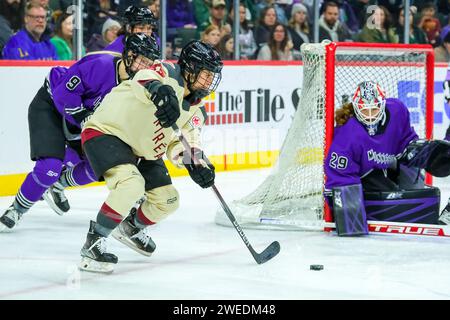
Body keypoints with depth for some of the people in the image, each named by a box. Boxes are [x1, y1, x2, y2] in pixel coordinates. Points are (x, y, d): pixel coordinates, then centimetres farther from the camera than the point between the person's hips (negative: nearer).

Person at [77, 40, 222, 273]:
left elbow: (184, 144, -1)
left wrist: (197, 165, -23)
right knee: (131, 184, -32)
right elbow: (145, 78, -42)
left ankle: (132, 227, 41)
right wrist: (159, 90, -65)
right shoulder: (169, 75, -20)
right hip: (105, 132, -9)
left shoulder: (195, 110, 4)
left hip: (141, 150, 9)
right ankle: (93, 244, -20)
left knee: (168, 201, 10)